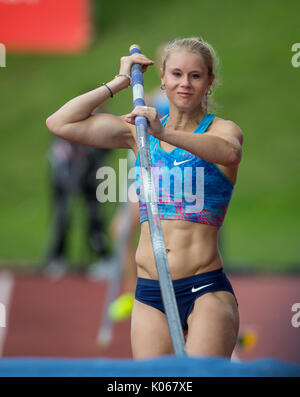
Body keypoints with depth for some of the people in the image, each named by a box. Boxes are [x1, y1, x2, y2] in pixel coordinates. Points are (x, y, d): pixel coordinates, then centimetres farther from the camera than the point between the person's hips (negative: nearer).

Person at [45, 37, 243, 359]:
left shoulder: (221, 128, 1)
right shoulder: (138, 132, 13)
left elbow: (229, 152, -25)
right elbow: (59, 124, 10)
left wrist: (164, 133, -39)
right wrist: (119, 82, 9)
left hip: (206, 289, -4)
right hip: (149, 294, 4)